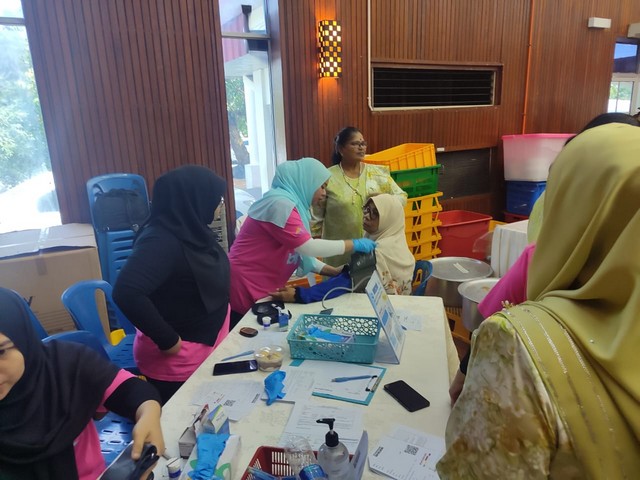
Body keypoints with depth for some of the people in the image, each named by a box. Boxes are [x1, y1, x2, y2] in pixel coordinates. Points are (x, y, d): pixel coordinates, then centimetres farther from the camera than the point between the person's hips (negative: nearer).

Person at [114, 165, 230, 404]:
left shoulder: (190, 230, 1)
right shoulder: (161, 240, -25)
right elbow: (126, 293, -35)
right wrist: (167, 340, -26)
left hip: (206, 351, 8)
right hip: (179, 363, -8)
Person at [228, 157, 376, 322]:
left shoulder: (293, 204, 10)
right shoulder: (280, 204, -20)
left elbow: (301, 254, 9)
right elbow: (307, 247, -25)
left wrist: (334, 271, 1)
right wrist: (355, 244, -18)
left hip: (261, 289, 9)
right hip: (244, 290, -9)